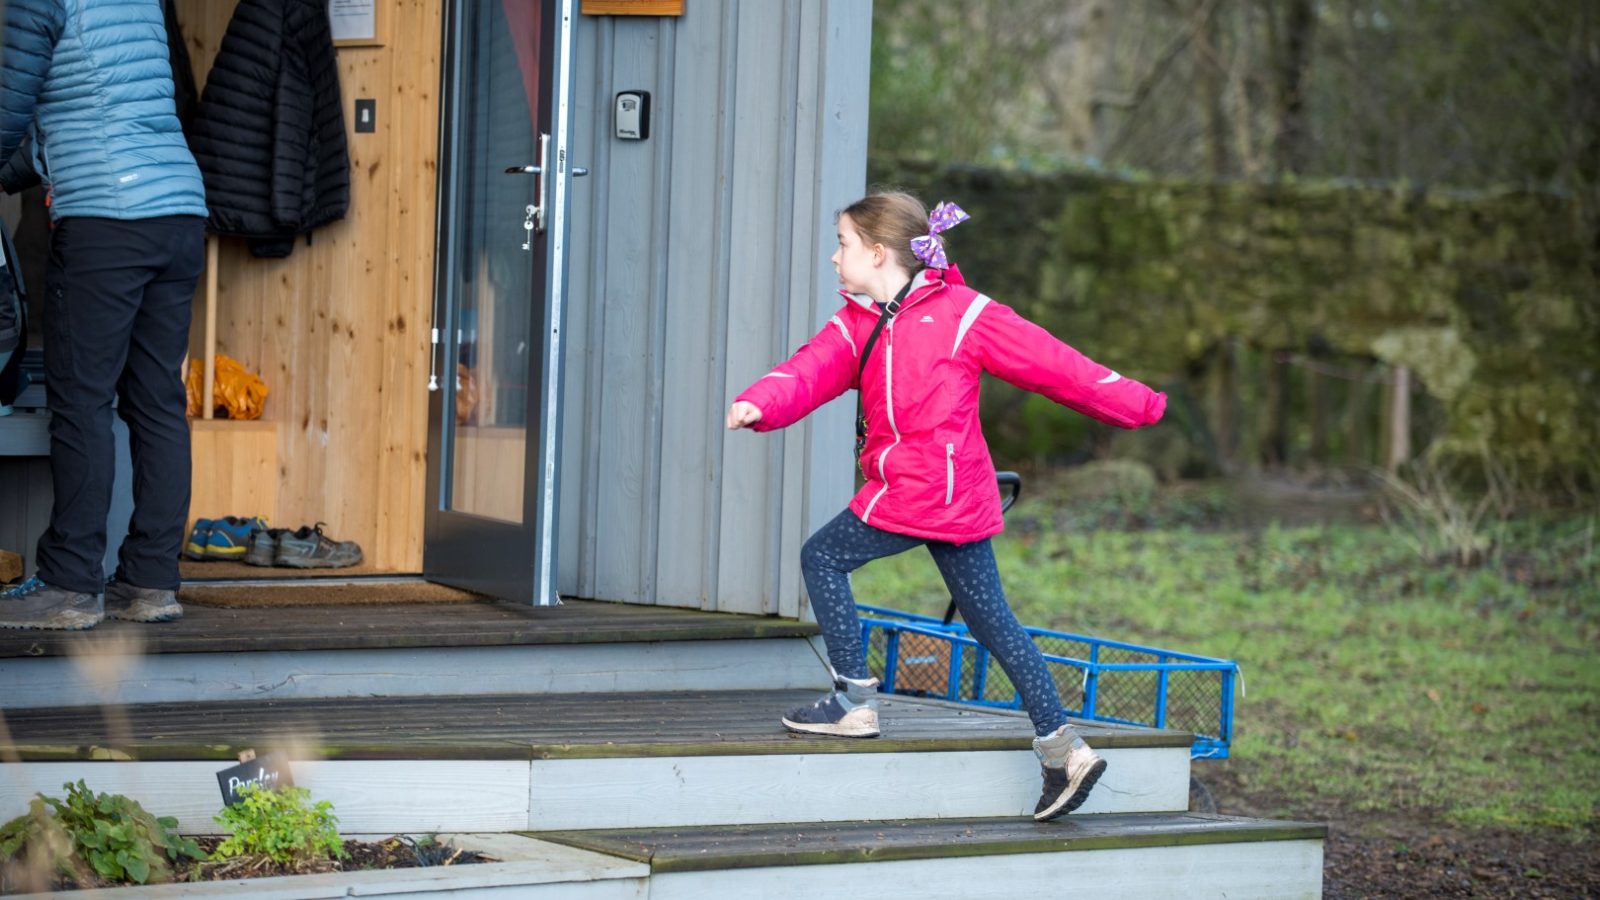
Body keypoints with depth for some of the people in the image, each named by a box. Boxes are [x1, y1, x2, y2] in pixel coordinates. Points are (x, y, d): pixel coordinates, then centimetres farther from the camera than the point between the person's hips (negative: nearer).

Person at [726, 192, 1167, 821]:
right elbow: (811, 372, -2)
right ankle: (1062, 749, 7)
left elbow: (1048, 362, -4)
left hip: (921, 492, -8)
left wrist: (1135, 404, 2)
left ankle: (855, 702, 5)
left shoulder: (962, 314, -8)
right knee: (989, 615, 7)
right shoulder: (856, 325, 13)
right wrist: (759, 405, -25)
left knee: (822, 557, 0)